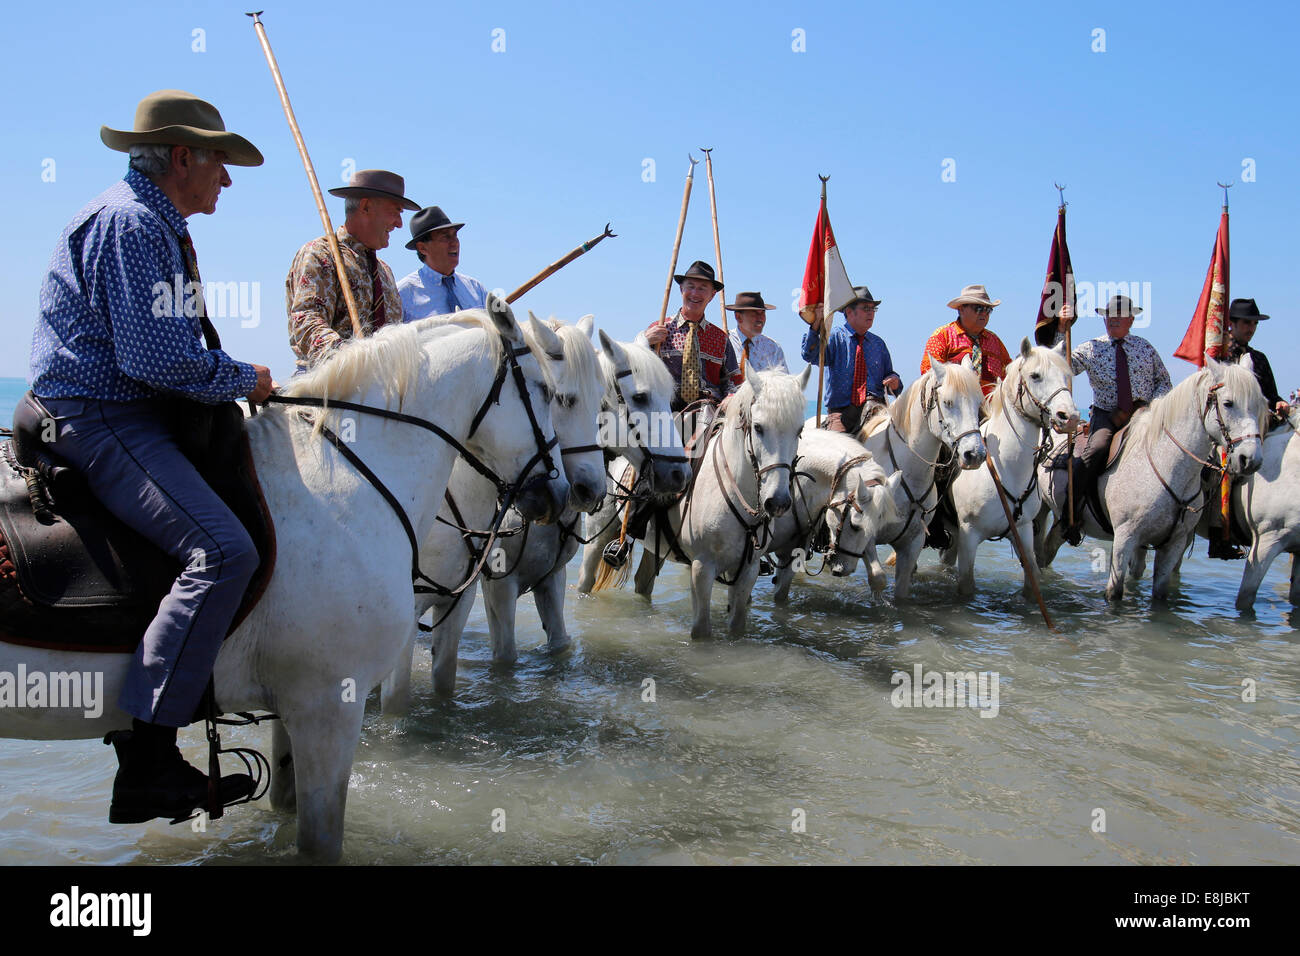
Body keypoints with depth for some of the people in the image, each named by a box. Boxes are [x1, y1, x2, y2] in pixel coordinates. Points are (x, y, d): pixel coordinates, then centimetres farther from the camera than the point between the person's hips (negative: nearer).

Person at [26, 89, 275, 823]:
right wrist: (244, 380, -10)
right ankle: (147, 762, -24)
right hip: (100, 421, -11)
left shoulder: (155, 225, 20)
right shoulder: (131, 222, -14)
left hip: (124, 413, 11)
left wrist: (232, 377, 11)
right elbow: (154, 357, -23)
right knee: (224, 551, -26)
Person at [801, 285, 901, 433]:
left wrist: (894, 381, 0)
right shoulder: (834, 337, 6)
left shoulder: (878, 343, 20)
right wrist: (816, 324, -26)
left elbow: (888, 374, 25)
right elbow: (809, 355, -12)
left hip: (874, 405, 3)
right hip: (840, 411, -2)